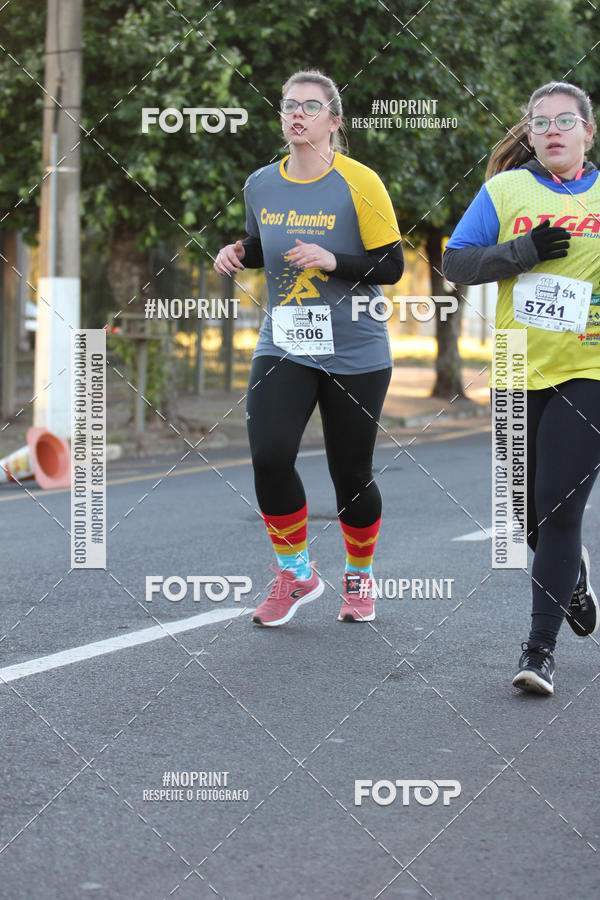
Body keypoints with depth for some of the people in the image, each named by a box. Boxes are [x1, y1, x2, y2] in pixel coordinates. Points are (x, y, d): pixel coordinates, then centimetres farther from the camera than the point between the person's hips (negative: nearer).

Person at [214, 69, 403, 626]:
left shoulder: (359, 183, -9)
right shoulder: (260, 185, 5)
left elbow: (390, 267, -9)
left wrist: (333, 261, -23)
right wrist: (238, 252, 2)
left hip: (355, 355, -3)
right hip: (282, 347, 3)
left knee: (351, 476, 4)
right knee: (268, 456, -16)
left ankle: (359, 578, 31)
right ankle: (295, 573, 6)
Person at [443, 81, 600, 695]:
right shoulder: (506, 189, 3)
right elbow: (455, 263, -1)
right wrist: (523, 251, -15)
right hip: (519, 370, 2)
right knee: (530, 510, 11)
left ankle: (540, 646, -3)